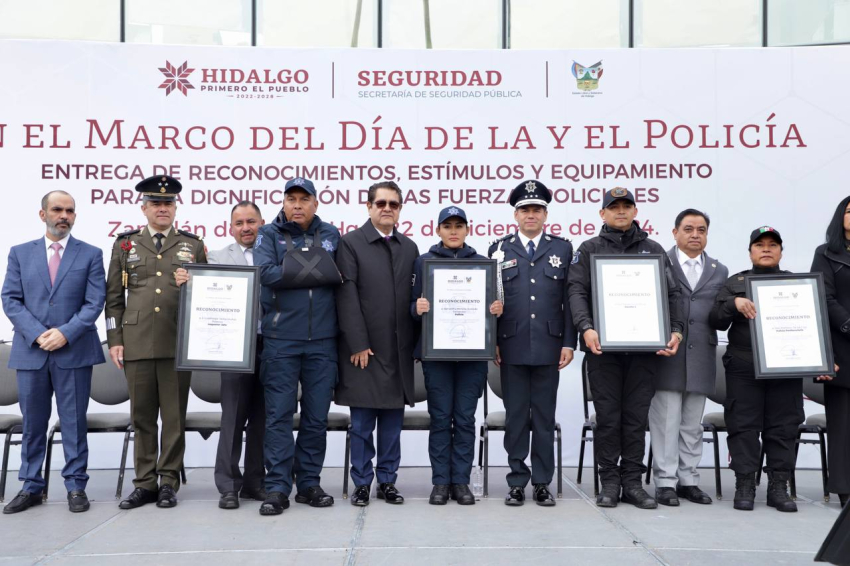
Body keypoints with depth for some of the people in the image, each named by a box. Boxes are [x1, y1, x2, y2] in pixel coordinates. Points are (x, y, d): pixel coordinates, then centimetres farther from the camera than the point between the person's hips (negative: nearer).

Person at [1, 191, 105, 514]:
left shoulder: (91, 255, 5)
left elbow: (95, 303, -3)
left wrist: (65, 333, -15)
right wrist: (37, 334, -11)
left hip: (74, 351, -2)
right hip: (30, 351, 2)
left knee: (74, 421, 4)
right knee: (32, 422, 10)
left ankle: (76, 486, 13)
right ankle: (31, 487, 21)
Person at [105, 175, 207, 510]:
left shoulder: (193, 246, 10)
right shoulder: (125, 244, 11)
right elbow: (114, 297, 9)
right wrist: (114, 340, 2)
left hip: (178, 343, -1)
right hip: (137, 343, 1)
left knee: (174, 416, 3)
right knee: (142, 417, 7)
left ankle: (169, 482, 14)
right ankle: (145, 483, 16)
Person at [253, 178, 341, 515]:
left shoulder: (331, 235, 12)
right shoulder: (269, 235, 5)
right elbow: (266, 274, -12)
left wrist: (292, 272, -5)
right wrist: (317, 273, -9)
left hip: (322, 340, 2)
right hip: (281, 339, -2)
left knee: (317, 416, 7)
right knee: (279, 415, -1)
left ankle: (309, 484, 18)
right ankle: (278, 488, 6)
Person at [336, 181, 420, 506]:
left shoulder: (410, 248, 12)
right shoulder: (350, 243, -1)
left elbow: (415, 297, 10)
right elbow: (347, 297, -8)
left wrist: (416, 344, 4)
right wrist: (358, 344, -13)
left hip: (399, 350, 4)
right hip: (364, 348, -4)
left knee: (392, 422, 9)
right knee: (362, 422, 3)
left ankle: (388, 481, 20)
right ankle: (361, 483, 15)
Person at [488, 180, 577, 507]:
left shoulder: (563, 249, 8)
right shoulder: (499, 250, 8)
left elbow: (570, 300, 5)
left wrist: (569, 343, -2)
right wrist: (491, 342, 0)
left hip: (549, 347, 0)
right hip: (512, 347, 0)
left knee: (544, 416, 6)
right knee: (515, 416, 5)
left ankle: (542, 483, 15)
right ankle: (517, 482, 15)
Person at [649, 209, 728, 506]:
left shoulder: (719, 271, 15)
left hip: (701, 358, 4)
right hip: (667, 356, -4)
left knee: (692, 425, 10)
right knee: (666, 422, -1)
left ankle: (688, 480, 20)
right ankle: (666, 482, 7)